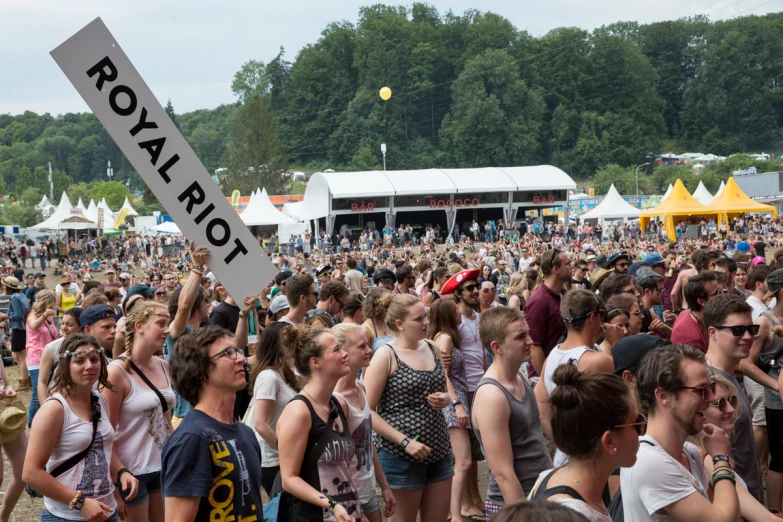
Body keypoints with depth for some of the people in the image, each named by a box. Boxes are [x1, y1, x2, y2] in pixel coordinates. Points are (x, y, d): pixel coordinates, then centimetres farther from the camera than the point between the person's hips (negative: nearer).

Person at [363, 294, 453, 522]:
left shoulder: (431, 349, 7)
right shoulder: (386, 355, -12)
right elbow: (367, 411, -15)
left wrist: (444, 399, -3)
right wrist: (405, 441, -20)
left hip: (438, 450, 6)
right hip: (400, 455, -6)